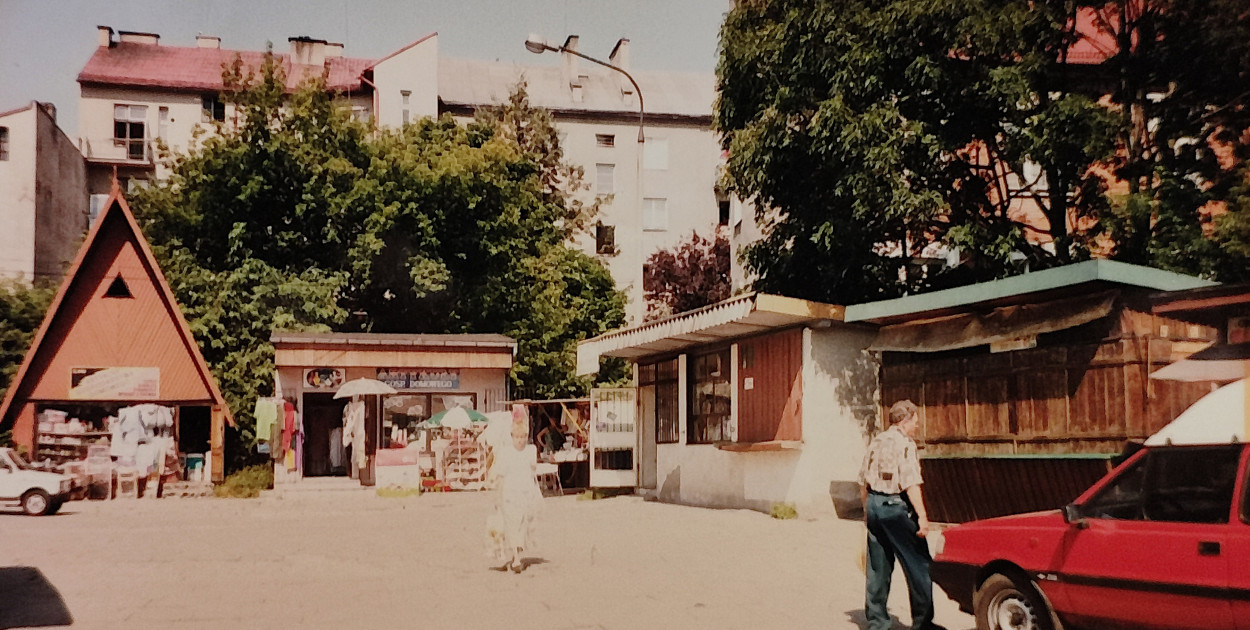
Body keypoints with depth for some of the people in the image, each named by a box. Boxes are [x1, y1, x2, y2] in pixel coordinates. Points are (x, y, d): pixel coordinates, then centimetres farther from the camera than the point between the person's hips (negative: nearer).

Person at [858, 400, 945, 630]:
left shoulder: (875, 442, 13)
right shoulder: (904, 443, -11)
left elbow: (863, 481, 16)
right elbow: (911, 484, -18)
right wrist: (922, 516, -18)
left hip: (874, 504, 8)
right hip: (896, 506, -8)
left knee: (877, 568, 12)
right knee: (919, 566, 3)